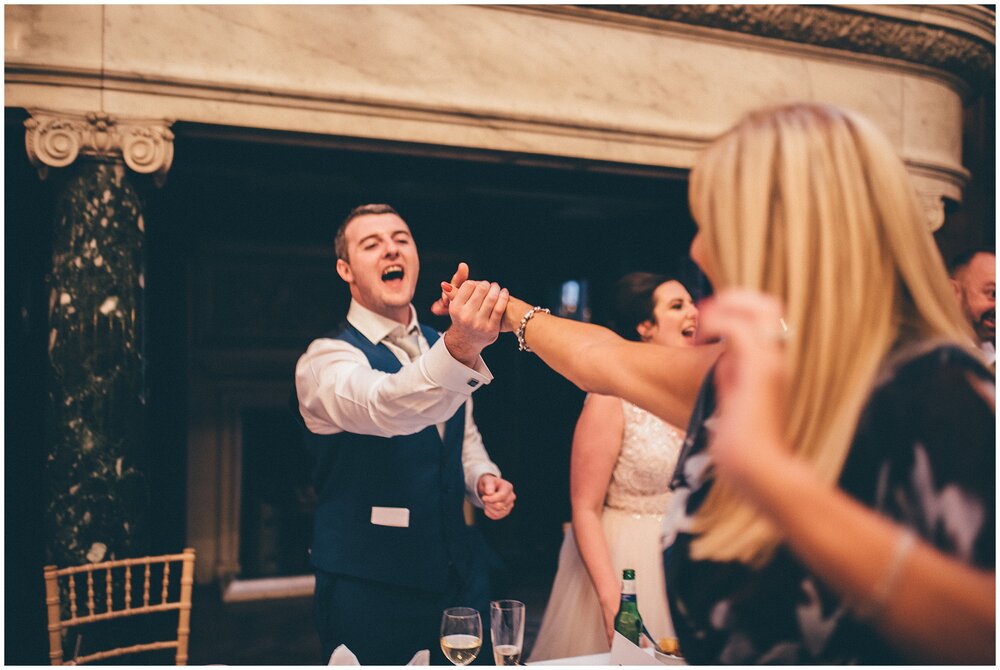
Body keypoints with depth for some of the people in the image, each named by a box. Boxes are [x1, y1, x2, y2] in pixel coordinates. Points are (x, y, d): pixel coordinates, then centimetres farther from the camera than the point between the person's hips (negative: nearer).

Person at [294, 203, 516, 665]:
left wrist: (484, 479, -3)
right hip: (372, 589, -6)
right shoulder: (328, 359, -15)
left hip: (459, 574, 6)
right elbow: (384, 408, -38)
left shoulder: (438, 345, 6)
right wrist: (461, 348, -55)